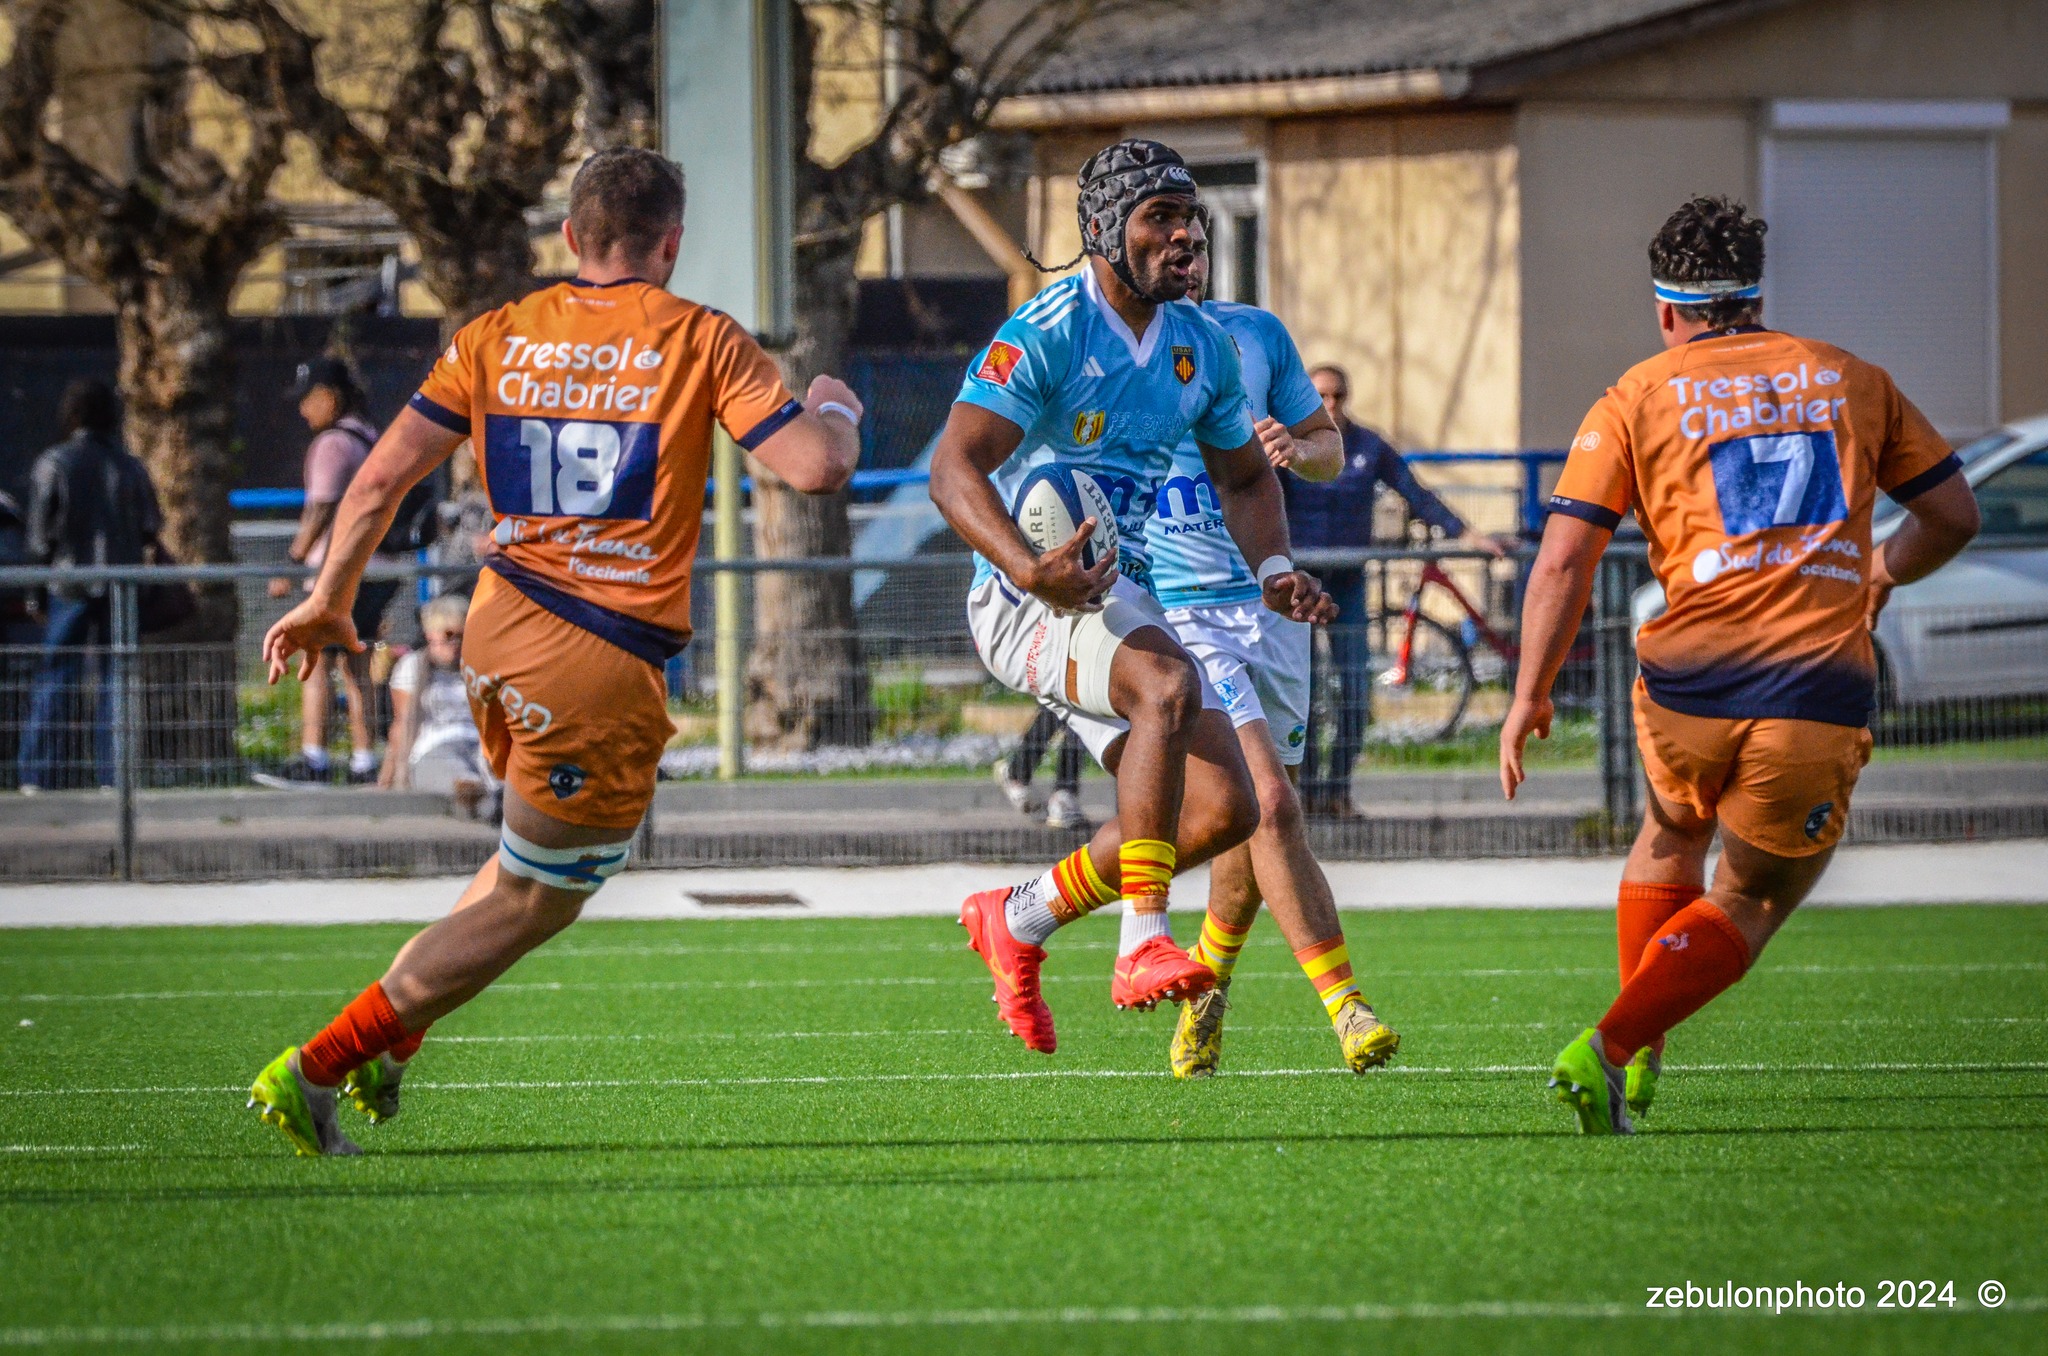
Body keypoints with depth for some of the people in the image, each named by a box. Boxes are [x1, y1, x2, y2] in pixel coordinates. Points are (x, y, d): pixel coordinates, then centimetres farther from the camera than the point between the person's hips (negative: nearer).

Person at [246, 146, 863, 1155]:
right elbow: (814, 467, -11)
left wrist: (329, 602, 15)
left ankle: (384, 1043, 23)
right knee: (531, 903, 6)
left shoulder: (496, 339, 7)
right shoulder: (701, 342, -4)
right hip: (606, 663, -6)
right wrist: (835, 412, 12)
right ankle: (314, 1072, 1)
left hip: (498, 627, 6)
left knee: (546, 854, 29)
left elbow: (382, 477, 3)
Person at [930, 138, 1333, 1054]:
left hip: (1124, 600, 8)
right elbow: (954, 467, -22)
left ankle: (1020, 919, 17)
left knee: (1223, 811, -3)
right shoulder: (1047, 335, -14)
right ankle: (1143, 945, -36)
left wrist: (1274, 569, 4)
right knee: (1169, 685, -36)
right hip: (1029, 598, -8)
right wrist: (1028, 568, -38)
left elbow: (1245, 476, 24)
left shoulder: (1201, 346, 10)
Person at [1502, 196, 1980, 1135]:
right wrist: (1884, 574, 39)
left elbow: (1563, 562, 1)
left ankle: (1639, 1061, 30)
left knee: (1670, 839, 32)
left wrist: (1529, 696, 8)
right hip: (1821, 693, 0)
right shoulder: (1851, 380, 16)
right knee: (1749, 905, 17)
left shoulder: (1638, 398, 9)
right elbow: (1954, 514, 20)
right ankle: (1608, 1051, -1)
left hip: (1689, 681, 1)